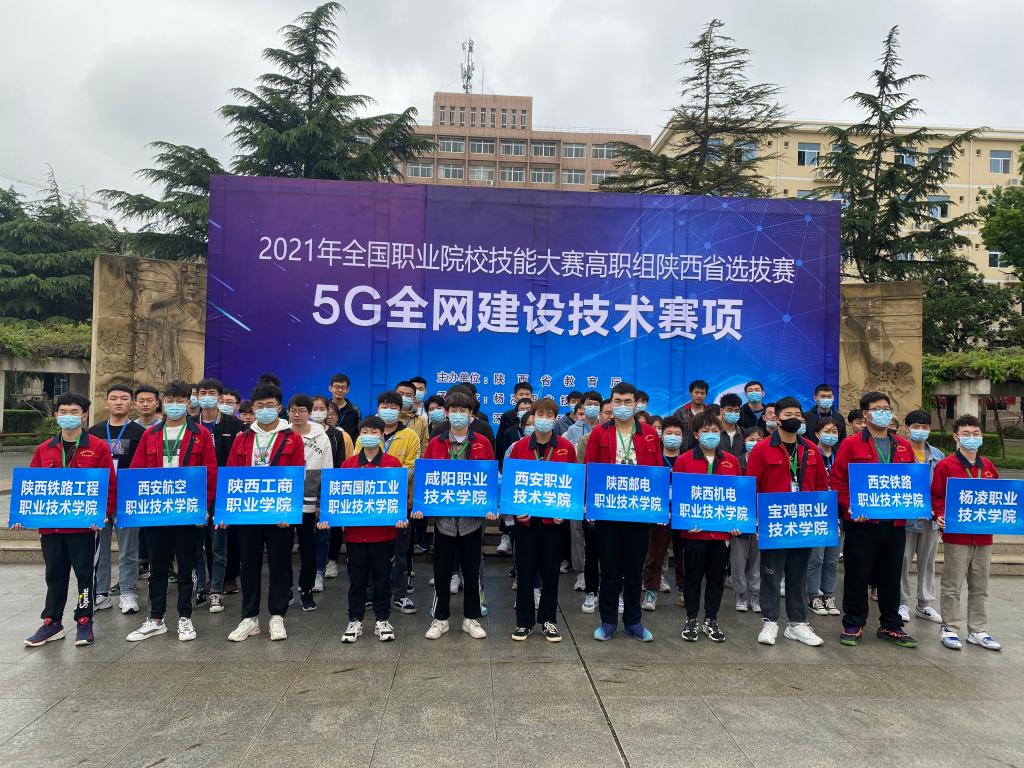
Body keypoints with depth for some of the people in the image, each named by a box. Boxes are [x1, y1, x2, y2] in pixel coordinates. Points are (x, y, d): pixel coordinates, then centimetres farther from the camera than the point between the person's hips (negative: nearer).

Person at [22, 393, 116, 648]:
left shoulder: (97, 448, -3)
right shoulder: (44, 449, 10)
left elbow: (110, 485, -5)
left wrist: (103, 513, -16)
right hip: (49, 524, 4)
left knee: (85, 574, 5)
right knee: (55, 575, 14)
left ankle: (84, 622, 17)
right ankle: (52, 622, 25)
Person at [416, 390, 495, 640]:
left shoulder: (482, 443, 0)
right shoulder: (435, 444, 2)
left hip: (473, 517, 0)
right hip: (443, 516, 1)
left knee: (471, 570, 10)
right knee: (442, 570, 10)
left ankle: (471, 618, 24)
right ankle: (440, 618, 24)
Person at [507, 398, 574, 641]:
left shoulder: (566, 448, 0)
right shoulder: (519, 446, 1)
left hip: (553, 518, 0)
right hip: (525, 518, 0)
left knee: (550, 570, 9)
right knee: (525, 570, 6)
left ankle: (548, 620, 23)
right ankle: (524, 622, 18)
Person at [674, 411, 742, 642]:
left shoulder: (731, 461, 7)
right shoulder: (683, 460, -2)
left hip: (723, 530, 3)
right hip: (694, 531, -3)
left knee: (717, 577, 12)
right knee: (693, 576, 8)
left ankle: (711, 620, 26)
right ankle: (691, 620, 22)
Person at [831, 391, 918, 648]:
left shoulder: (903, 447, 13)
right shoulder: (851, 444, -2)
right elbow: (837, 480, -6)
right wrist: (849, 506, -17)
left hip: (895, 523, 4)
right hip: (862, 522, -4)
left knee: (891, 576, 13)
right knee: (857, 575, 3)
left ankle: (890, 626, 26)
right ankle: (853, 625, 15)